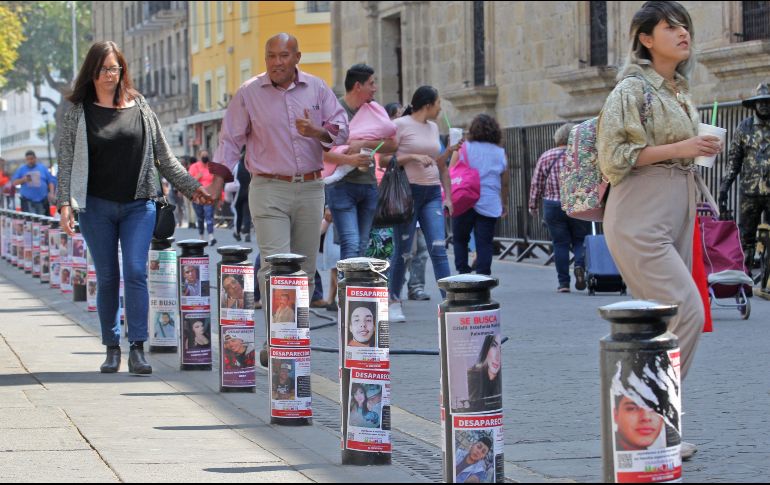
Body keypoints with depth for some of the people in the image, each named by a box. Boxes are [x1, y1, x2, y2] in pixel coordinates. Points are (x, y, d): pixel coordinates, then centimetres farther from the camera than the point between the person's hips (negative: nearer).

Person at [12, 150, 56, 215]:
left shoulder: (43, 168, 10)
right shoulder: (21, 169, 9)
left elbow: (50, 181, 10)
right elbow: (14, 182, 5)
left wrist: (51, 193, -4)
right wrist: (23, 180, -14)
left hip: (42, 200, 2)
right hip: (28, 200, -1)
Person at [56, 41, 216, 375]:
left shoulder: (140, 108, 8)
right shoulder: (79, 112, 5)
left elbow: (163, 156, 14)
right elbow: (66, 160, 1)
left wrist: (191, 187, 13)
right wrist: (65, 202, -10)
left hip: (138, 206, 0)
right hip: (97, 206, 0)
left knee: (136, 272, -12)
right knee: (107, 278, 5)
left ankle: (137, 350, -14)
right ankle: (112, 348, 15)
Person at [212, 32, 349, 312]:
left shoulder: (317, 89, 8)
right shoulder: (249, 93, 2)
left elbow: (341, 129, 7)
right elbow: (231, 139, 5)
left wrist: (318, 131, -15)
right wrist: (217, 181, -4)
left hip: (310, 189, 3)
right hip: (269, 190, -3)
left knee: (305, 268, 8)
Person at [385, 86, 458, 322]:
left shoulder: (433, 127, 16)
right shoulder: (400, 125, -4)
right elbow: (384, 160, -9)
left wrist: (449, 151, 10)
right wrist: (413, 156, -16)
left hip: (432, 193, 5)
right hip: (408, 192, -5)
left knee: (438, 249, -6)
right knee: (402, 251, 1)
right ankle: (394, 303, 14)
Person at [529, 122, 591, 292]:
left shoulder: (546, 157, 3)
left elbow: (536, 184, 4)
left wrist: (532, 205, 13)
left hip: (553, 206, 1)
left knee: (560, 244, 7)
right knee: (580, 240, 12)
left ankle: (563, 283, 3)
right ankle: (580, 265, -18)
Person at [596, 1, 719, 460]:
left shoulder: (679, 91, 16)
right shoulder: (632, 89, -9)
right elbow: (613, 156, -16)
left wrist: (700, 149, 9)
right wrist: (678, 149, -19)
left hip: (676, 217, 9)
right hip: (639, 220, -9)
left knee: (662, 323, 7)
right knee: (688, 313, -17)